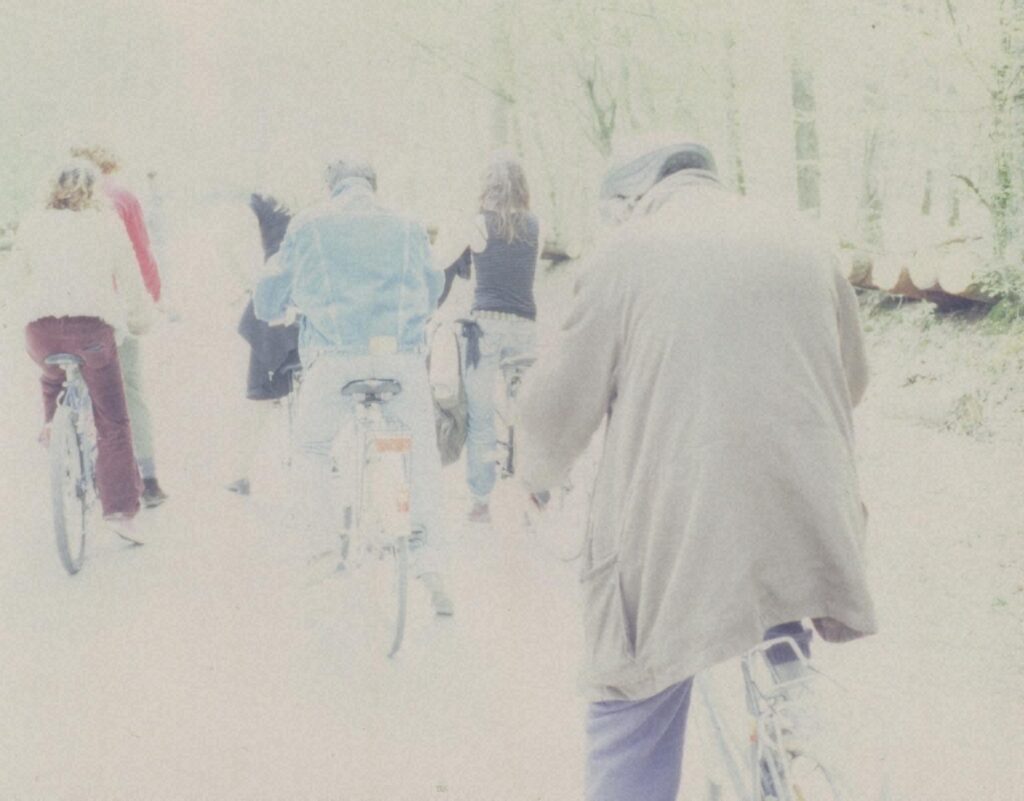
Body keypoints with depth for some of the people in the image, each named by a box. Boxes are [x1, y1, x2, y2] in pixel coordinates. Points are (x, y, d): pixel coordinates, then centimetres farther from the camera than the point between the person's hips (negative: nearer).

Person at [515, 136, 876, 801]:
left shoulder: (627, 252, -3)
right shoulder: (803, 243, 11)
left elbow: (555, 405, 0)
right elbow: (852, 379, 24)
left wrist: (538, 474, 21)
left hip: (672, 533, -5)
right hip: (799, 536, 5)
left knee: (632, 729, 4)